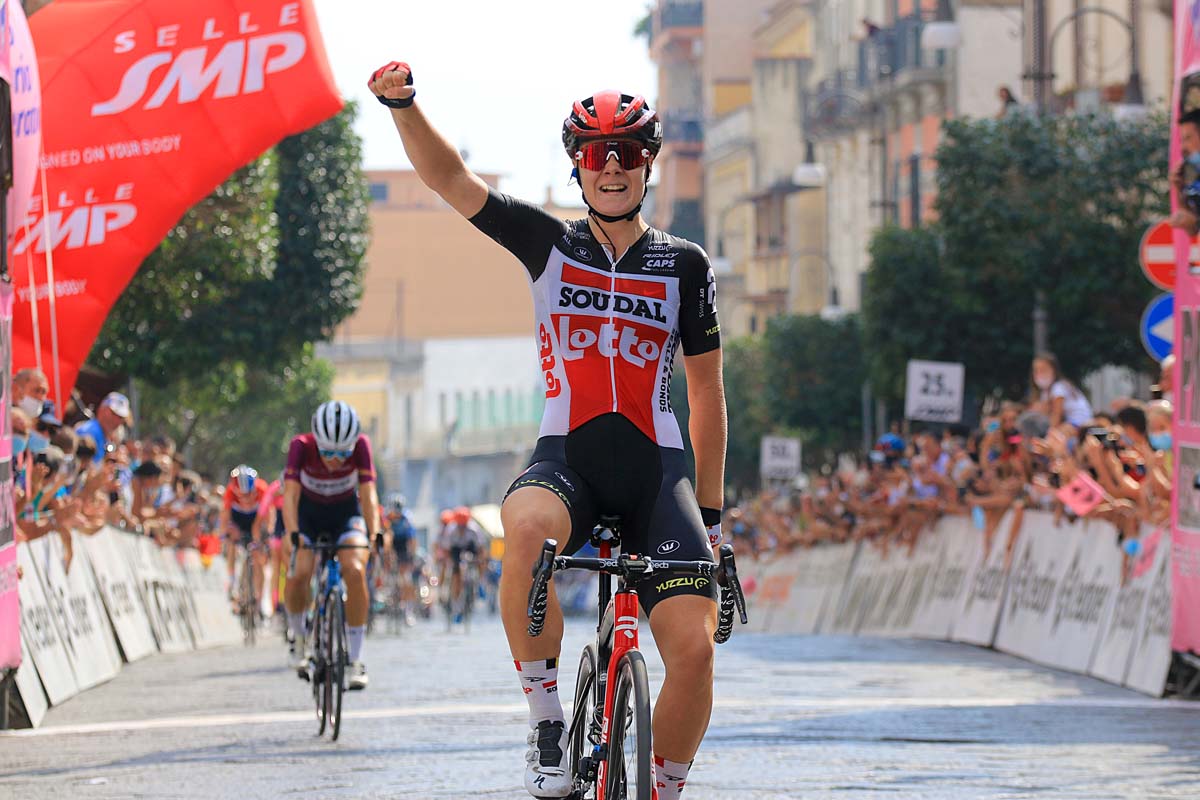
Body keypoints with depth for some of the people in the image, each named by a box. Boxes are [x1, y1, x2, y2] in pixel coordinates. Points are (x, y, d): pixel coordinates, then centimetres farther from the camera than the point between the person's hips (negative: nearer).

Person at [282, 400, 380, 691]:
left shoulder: (361, 445, -26)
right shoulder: (301, 446, -28)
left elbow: (368, 493, -28)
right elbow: (290, 494, -33)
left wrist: (375, 534, -41)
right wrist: (292, 533, -48)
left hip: (346, 512, 0)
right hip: (308, 512, 0)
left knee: (355, 571, -24)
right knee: (299, 574, -24)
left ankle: (356, 660, -15)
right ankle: (299, 638, 5)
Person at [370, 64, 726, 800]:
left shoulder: (684, 266, 7)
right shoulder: (548, 244, 7)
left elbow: (707, 393, 13)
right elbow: (449, 178, -3)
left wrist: (711, 512, 14)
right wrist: (403, 103, -21)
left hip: (656, 470, 1)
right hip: (568, 460, -1)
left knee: (694, 649, -16)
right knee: (527, 527, -38)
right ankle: (547, 725, -23)